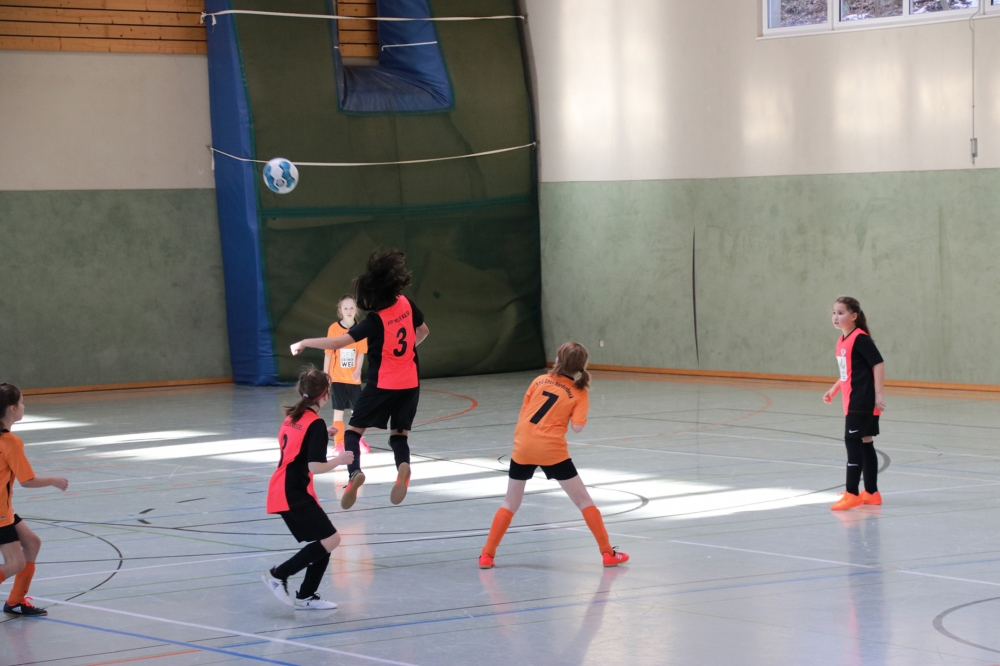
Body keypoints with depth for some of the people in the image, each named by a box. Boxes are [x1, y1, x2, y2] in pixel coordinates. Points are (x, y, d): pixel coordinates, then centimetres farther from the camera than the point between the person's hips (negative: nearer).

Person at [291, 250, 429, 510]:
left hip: (382, 385, -5)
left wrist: (304, 343, -15)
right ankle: (403, 467, -21)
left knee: (353, 430, 6)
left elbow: (337, 343, -25)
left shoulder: (376, 321, -20)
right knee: (399, 434, 10)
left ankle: (355, 472, -18)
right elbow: (423, 331, 13)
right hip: (410, 383, 5)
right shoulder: (406, 304, -5)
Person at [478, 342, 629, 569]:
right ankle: (608, 553, 9)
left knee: (510, 504, 17)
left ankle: (487, 555, 12)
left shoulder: (539, 381, 10)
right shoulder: (580, 393, 3)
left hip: (523, 448, 2)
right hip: (552, 450, -2)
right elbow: (577, 427, -8)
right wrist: (568, 413, 11)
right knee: (584, 501, 10)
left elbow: (522, 414, 9)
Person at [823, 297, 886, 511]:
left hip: (862, 402, -9)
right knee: (865, 443, 13)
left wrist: (878, 394, -21)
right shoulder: (842, 342, 12)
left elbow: (878, 364, -18)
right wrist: (833, 391, 18)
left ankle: (852, 494, -8)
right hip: (852, 402, 9)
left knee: (853, 442, -9)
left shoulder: (860, 339, -15)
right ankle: (871, 493, 19)